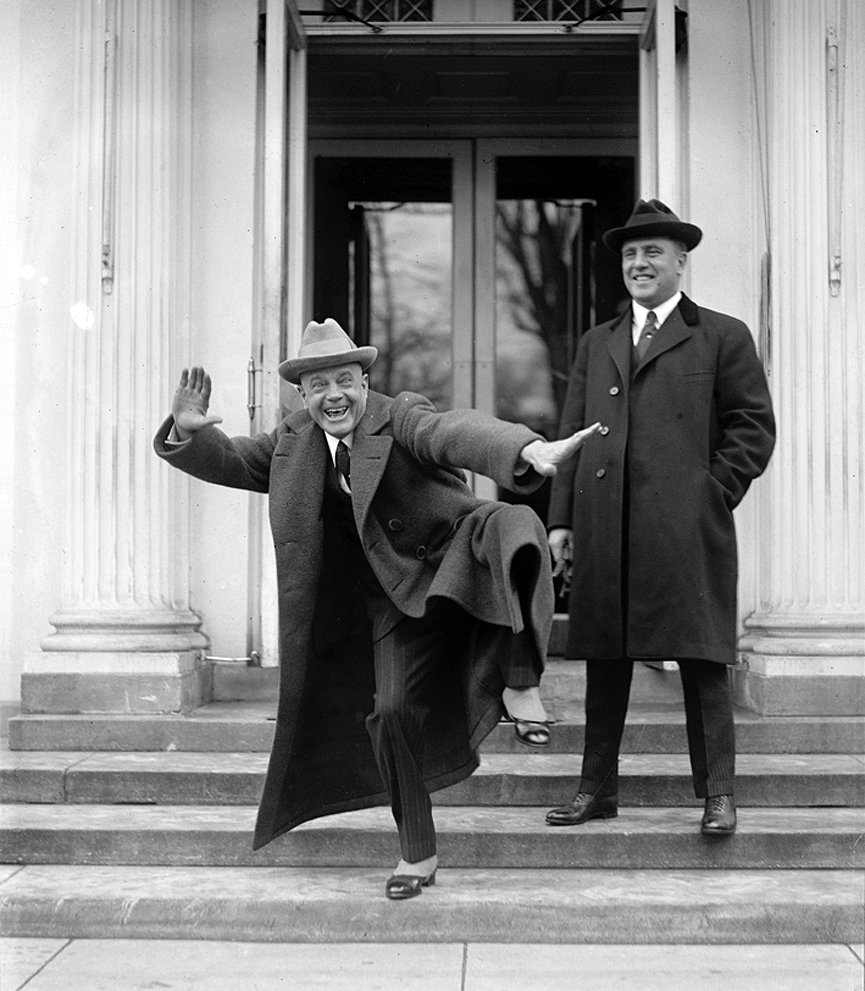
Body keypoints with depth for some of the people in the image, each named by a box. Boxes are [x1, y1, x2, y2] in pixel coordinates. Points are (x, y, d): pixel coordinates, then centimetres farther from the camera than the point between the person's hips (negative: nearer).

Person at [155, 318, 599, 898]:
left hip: (462, 559, -4)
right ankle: (418, 854, 14)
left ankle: (519, 684, -25)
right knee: (390, 713, -6)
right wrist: (188, 432, -17)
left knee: (511, 525, -37)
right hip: (403, 600, 5)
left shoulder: (400, 417, -10)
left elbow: (456, 432, -29)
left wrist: (531, 451, -50)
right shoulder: (293, 445, 7)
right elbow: (227, 460, 8)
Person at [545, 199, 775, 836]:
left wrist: (713, 495, -6)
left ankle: (717, 793, 6)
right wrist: (562, 520, 8)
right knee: (604, 660, 8)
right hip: (604, 532, 4)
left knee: (701, 659, -1)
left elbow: (753, 425, 4)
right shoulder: (596, 344, 20)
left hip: (686, 531, -4)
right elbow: (572, 433, 16)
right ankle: (598, 789, 16)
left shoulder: (722, 336, 8)